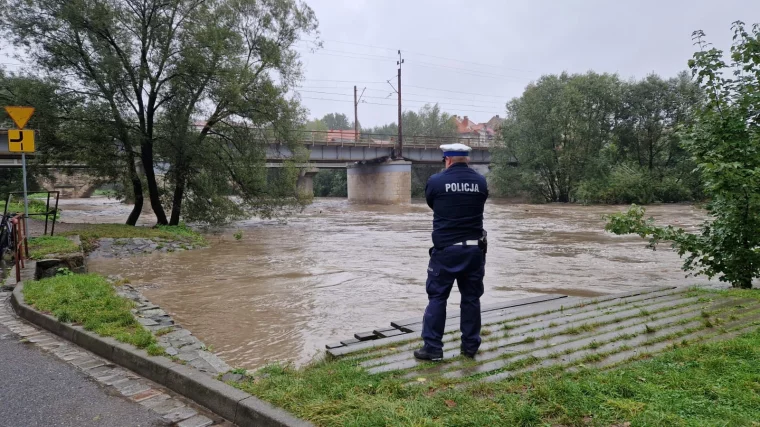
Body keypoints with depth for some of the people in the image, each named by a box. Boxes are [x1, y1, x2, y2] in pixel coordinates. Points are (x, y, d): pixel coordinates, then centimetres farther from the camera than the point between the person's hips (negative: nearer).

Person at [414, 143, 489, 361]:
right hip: (474, 249, 3)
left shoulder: (436, 181, -7)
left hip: (446, 249, -3)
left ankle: (432, 347, 5)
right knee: (471, 297, 12)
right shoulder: (481, 182, 2)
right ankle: (470, 345, 19)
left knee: (437, 297, 5)